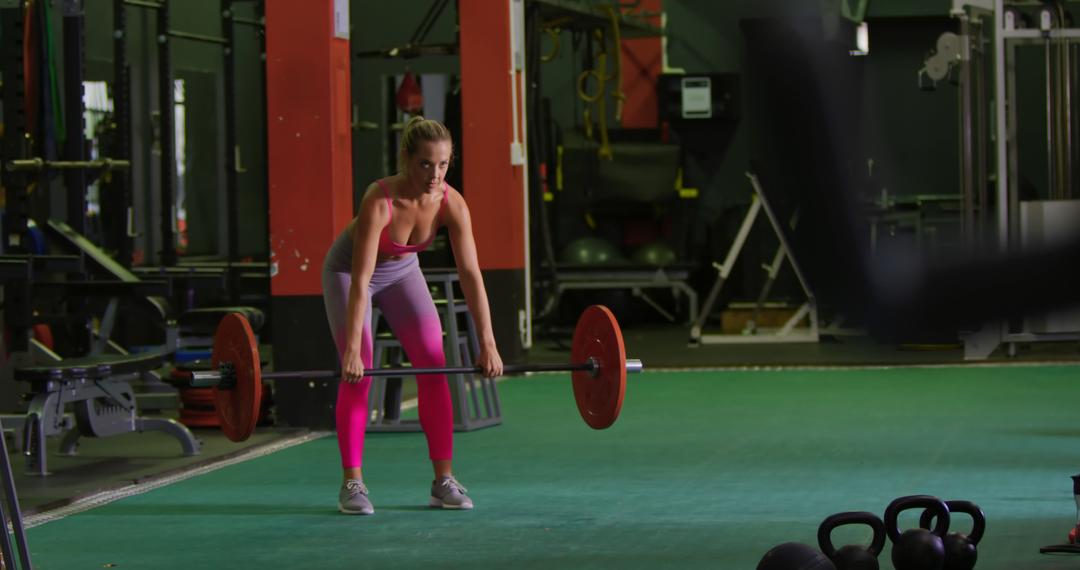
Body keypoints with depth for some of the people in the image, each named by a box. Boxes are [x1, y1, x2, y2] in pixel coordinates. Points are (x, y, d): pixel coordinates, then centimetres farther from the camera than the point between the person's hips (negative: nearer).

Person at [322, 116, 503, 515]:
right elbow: (361, 280, -40)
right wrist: (352, 349, -43)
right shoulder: (379, 200, -37)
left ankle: (444, 481, -1)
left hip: (401, 271, 4)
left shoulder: (452, 204, -26)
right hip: (348, 269, -4)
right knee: (358, 372, -16)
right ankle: (352, 484, -10)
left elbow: (471, 275, -24)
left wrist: (488, 343, -28)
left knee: (434, 366, -6)